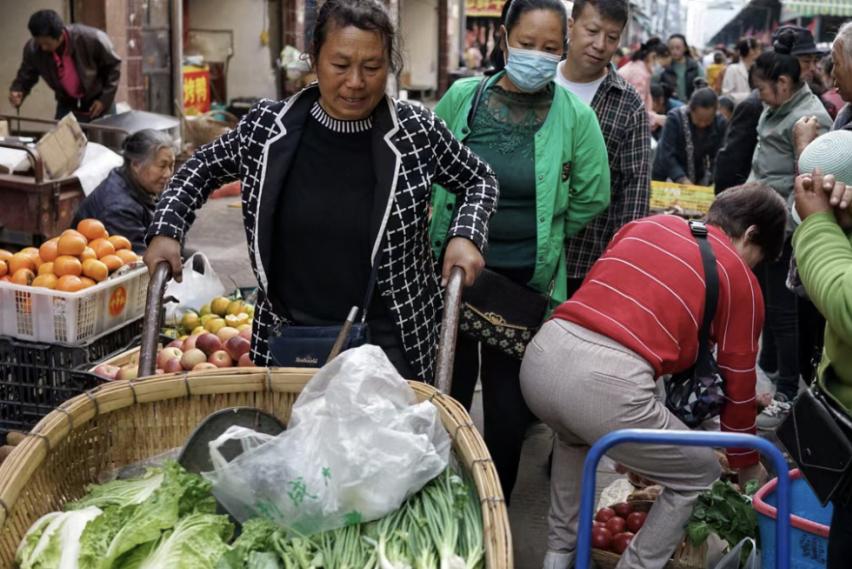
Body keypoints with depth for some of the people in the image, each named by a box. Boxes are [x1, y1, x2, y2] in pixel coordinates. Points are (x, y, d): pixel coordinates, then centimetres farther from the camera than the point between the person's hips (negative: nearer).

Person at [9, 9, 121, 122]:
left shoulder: (91, 39, -27)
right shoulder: (33, 49, -18)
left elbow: (113, 64, -11)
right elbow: (25, 76, 0)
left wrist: (105, 99, -14)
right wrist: (17, 90, -23)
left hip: (97, 103, -2)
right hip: (68, 105, 3)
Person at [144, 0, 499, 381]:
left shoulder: (418, 132, -9)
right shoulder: (267, 127, -6)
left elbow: (479, 181, 7)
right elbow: (203, 169, 12)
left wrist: (465, 236, -10)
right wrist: (166, 231, -1)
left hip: (388, 340, -1)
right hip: (288, 338, 1)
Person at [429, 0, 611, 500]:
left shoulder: (575, 116, -8)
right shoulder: (462, 97, -4)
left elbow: (593, 197, 2)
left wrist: (541, 236, 6)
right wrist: (459, 233, 8)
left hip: (526, 284, -1)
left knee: (509, 408, 10)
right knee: (446, 392, 15)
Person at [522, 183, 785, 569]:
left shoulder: (648, 224, 25)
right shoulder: (741, 280, 13)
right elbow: (738, 386, 20)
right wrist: (747, 465, 37)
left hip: (542, 356, 6)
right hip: (608, 381, -6)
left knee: (576, 435, 40)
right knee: (699, 474, 21)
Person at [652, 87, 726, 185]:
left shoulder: (720, 123, -10)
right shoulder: (675, 118, -22)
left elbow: (717, 157, -9)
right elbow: (667, 155, -26)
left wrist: (706, 181, -23)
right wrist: (682, 180, -38)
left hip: (698, 181, 3)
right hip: (669, 180, -3)